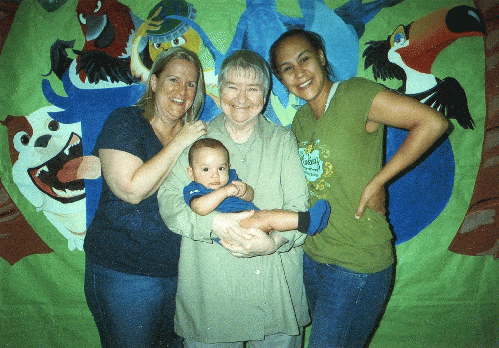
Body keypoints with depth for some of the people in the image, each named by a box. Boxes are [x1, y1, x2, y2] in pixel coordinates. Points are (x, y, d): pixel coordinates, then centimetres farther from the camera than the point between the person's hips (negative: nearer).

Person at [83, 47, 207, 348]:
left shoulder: (197, 134, 7)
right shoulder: (124, 122, -8)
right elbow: (132, 190, -22)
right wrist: (178, 143, -18)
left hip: (181, 272, 5)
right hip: (124, 272, -4)